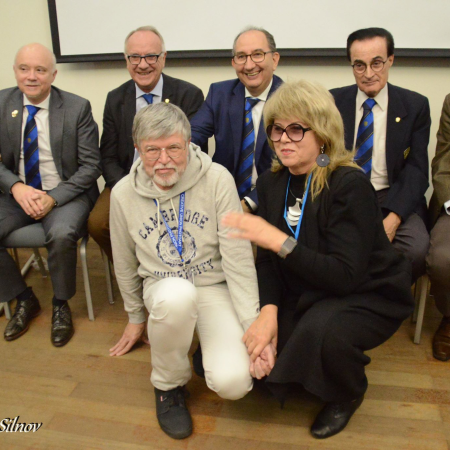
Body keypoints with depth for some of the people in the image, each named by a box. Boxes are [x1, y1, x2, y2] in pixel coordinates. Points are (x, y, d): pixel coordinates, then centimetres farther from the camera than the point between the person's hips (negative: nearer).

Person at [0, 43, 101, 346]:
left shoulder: (77, 108, -7)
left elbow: (91, 165, -7)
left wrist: (53, 198, -18)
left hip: (66, 193, -3)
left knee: (62, 235, -33)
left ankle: (61, 304, -3)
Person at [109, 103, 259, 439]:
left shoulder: (217, 180, -15)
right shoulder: (124, 193, -6)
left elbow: (238, 256, -13)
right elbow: (125, 263, 10)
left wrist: (254, 324, -15)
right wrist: (136, 316, 20)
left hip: (215, 287, -1)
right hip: (163, 289, 2)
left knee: (233, 383, -25)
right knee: (178, 294, -38)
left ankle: (210, 345, 14)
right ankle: (169, 385, -7)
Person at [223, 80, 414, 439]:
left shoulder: (350, 184, -23)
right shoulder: (271, 183, -3)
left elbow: (346, 276, -30)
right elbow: (268, 260, -4)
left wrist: (278, 239, -37)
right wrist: (268, 312, -21)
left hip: (368, 296, -5)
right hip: (307, 295, 5)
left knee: (321, 329, -35)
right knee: (250, 351, -13)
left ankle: (347, 395, 1)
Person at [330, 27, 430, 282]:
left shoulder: (415, 106, 4)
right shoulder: (333, 102, 6)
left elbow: (416, 170, -2)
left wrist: (392, 219, -20)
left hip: (393, 199, 0)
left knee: (418, 248, -30)